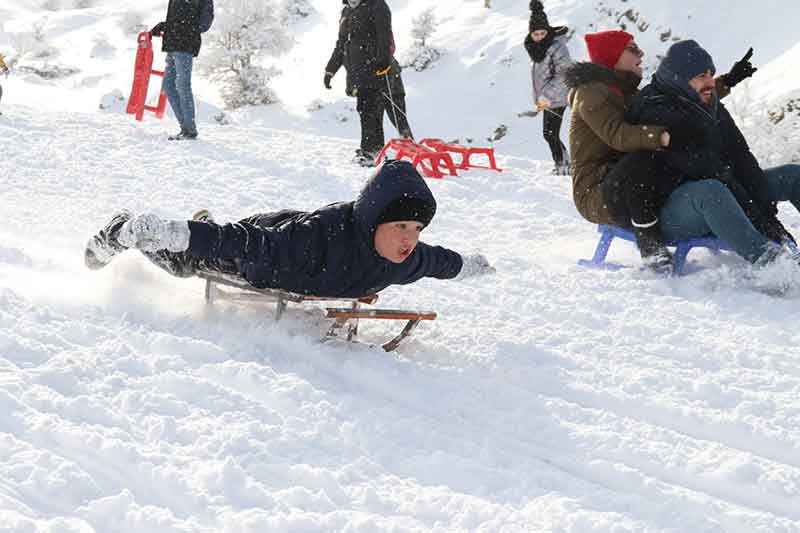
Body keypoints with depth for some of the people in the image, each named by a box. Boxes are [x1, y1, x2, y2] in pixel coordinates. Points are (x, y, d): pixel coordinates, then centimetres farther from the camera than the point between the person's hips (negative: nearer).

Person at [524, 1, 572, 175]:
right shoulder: (535, 47, 8)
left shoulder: (557, 46, -18)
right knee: (549, 134, 15)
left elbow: (564, 74, -21)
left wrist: (546, 95, -25)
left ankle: (562, 167, -2)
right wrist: (539, 99, 17)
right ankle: (562, 164, 26)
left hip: (556, 99, -9)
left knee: (550, 134, -9)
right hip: (545, 99, 9)